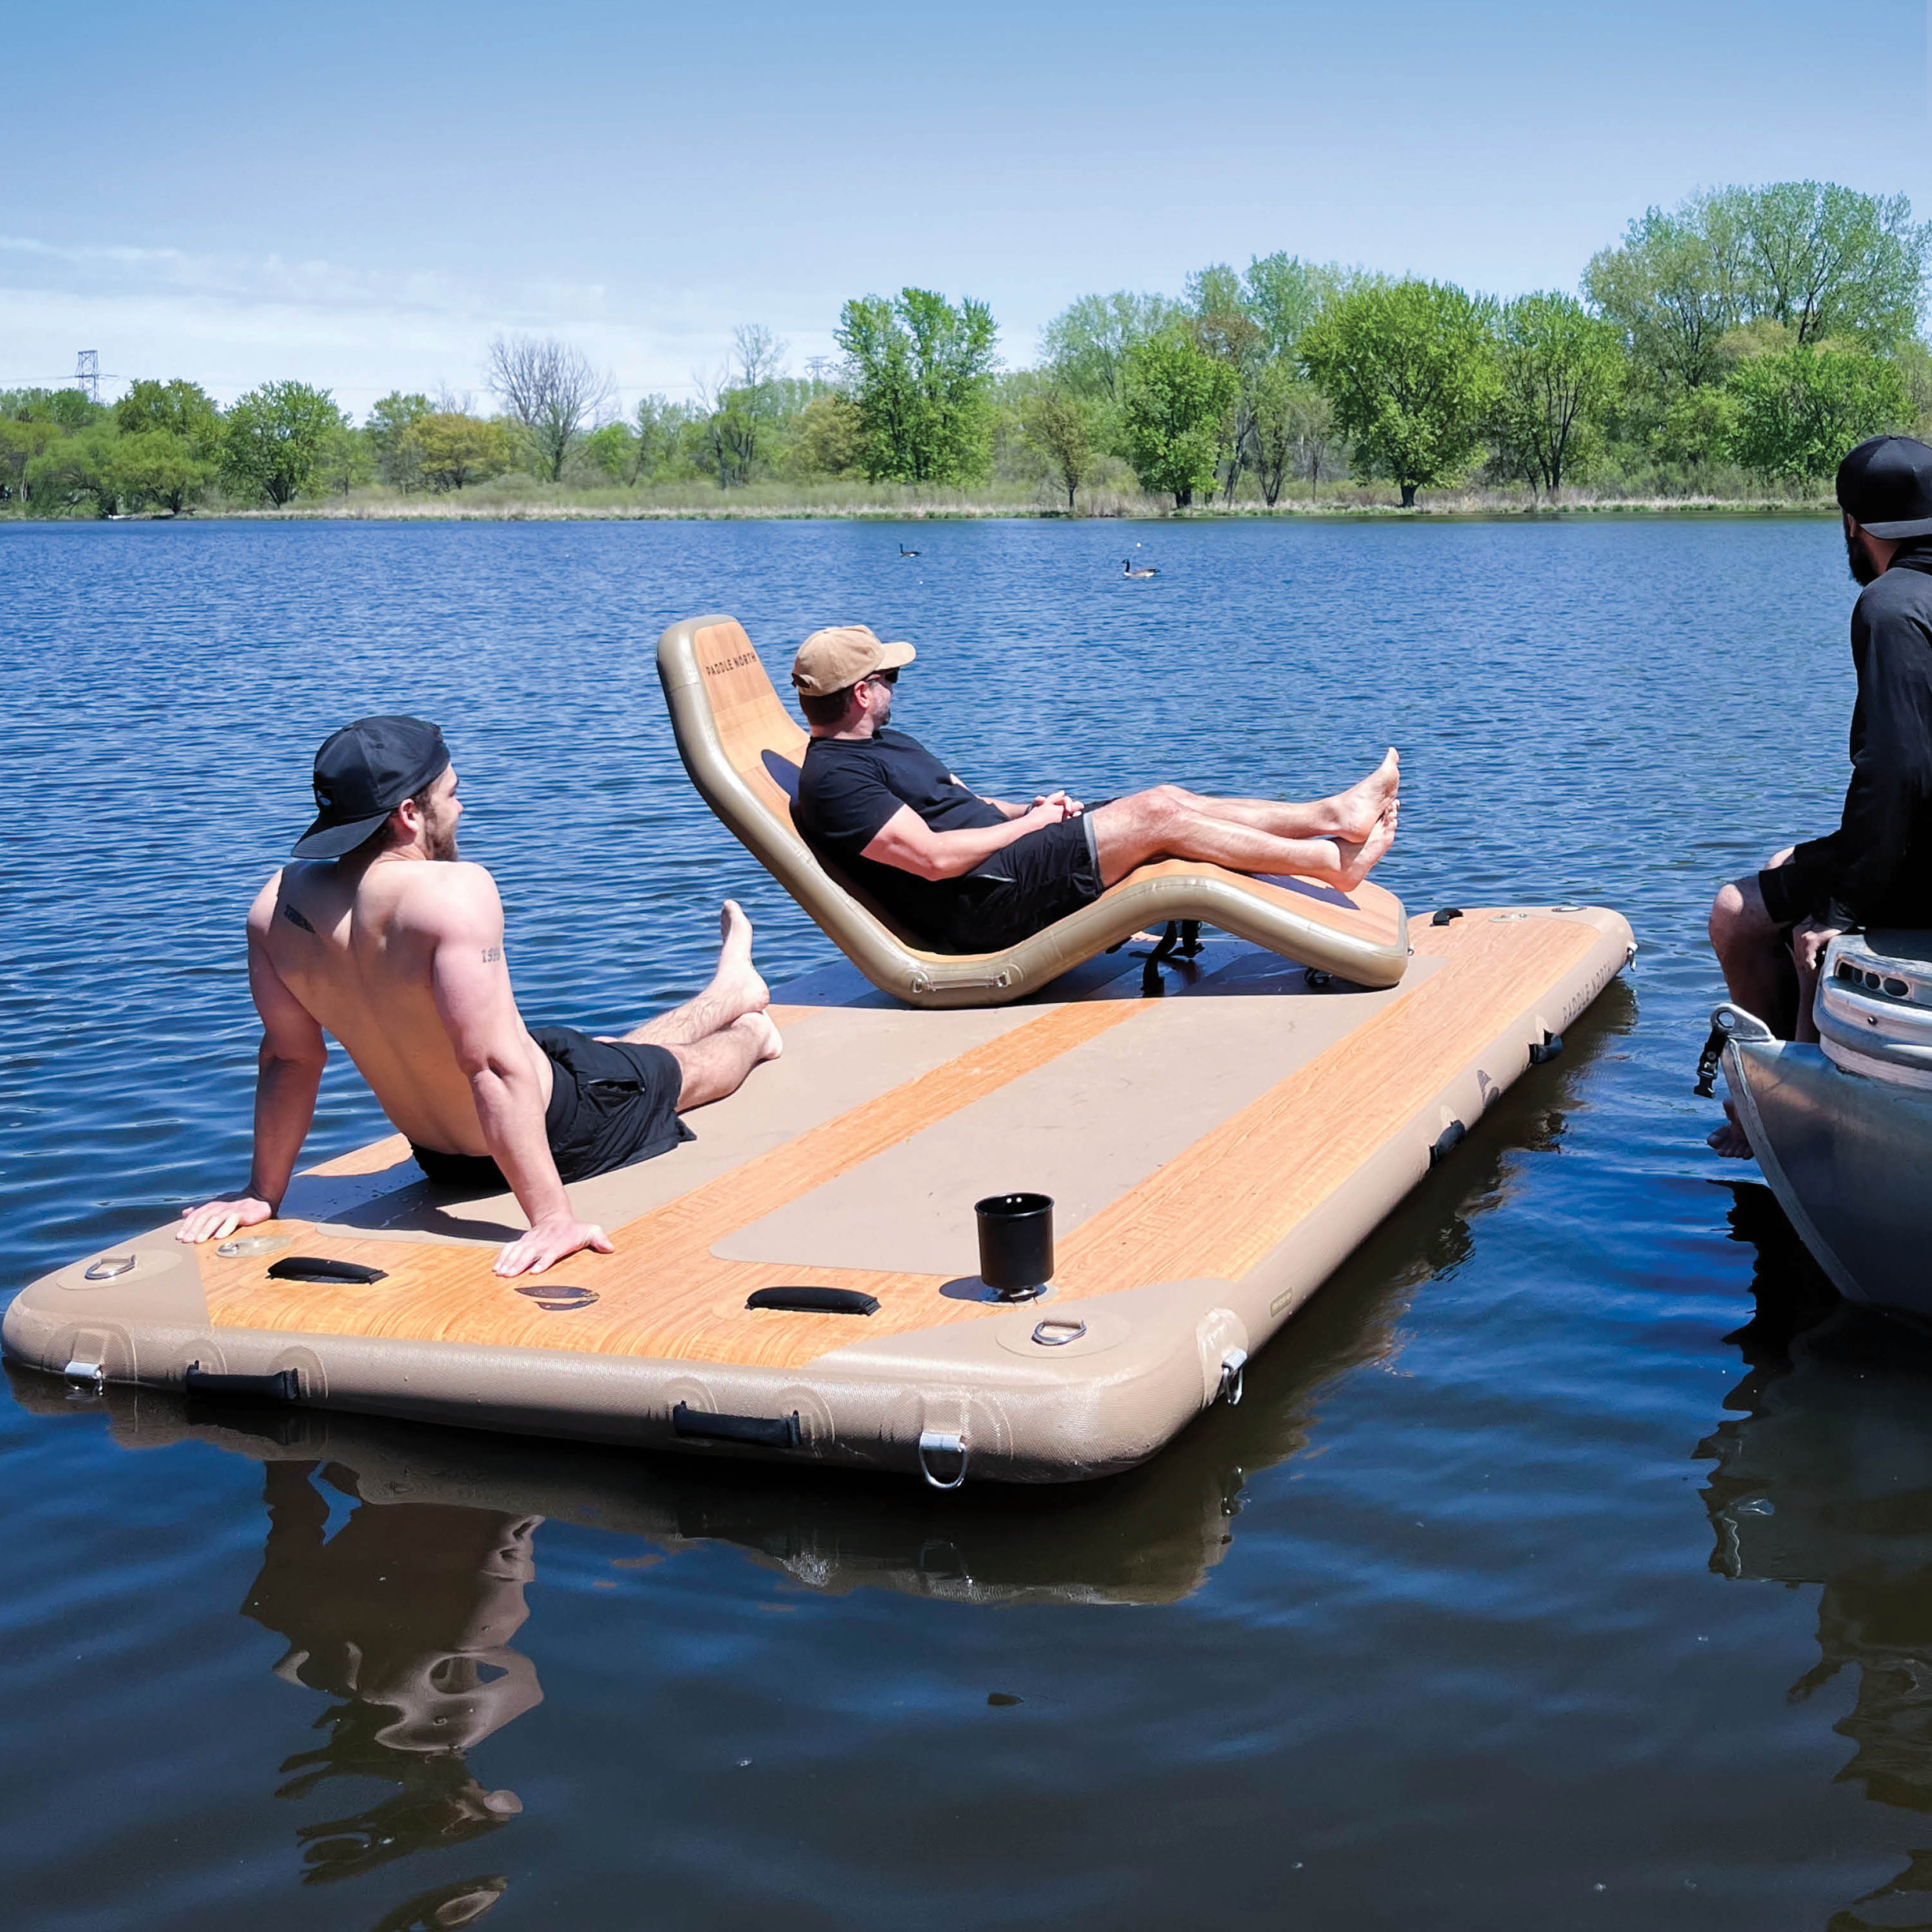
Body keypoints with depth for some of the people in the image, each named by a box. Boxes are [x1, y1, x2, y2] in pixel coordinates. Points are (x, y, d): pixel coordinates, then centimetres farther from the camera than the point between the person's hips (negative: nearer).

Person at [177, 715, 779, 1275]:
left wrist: (264, 1193, 4)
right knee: (686, 1068, 28)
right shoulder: (455, 893, -35)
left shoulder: (279, 903, -14)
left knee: (622, 1059, 34)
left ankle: (733, 990, 62)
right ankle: (749, 1029, 62)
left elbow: (289, 1057, -5)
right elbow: (496, 1067, -37)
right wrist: (551, 1217, -35)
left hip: (440, 1157, 6)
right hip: (558, 1127, -6)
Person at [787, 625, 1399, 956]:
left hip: (1004, 857, 10)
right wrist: (1028, 823, -10)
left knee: (1168, 799, -1)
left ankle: (1333, 814, 2)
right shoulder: (832, 779, -15)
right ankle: (1332, 861, -8)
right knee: (1156, 815, -16)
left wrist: (1030, 809, 4)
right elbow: (934, 857, -23)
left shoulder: (887, 742, 20)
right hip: (979, 908, -10)